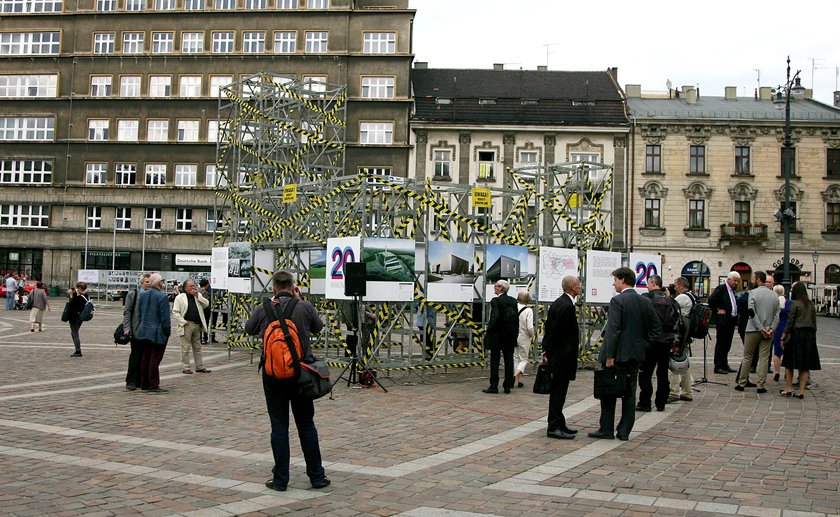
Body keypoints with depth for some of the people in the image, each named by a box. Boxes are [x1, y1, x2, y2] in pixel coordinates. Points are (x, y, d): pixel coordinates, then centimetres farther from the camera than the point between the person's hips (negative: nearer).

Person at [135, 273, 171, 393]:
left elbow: (139, 314, 12)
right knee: (155, 359, -2)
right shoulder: (162, 297, -16)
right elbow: (165, 317, -16)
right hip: (157, 333, -7)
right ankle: (153, 386, 0)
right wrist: (167, 331, -5)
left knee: (145, 358, 14)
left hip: (144, 332, 7)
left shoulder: (142, 295, 6)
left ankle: (144, 384, 20)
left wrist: (141, 327, 19)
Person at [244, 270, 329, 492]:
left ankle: (280, 479, 8)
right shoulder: (304, 307, -7)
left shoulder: (263, 310, -5)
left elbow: (249, 329, 15)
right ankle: (317, 476, 15)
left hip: (273, 374, 0)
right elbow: (318, 327, 12)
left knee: (279, 425, 6)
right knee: (306, 424, 10)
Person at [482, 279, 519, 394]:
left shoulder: (496, 301, -13)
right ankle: (508, 386, 10)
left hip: (497, 336, -6)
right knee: (509, 360, 8)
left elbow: (494, 318, -21)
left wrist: (488, 331, -11)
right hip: (511, 336, 6)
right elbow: (517, 318, 8)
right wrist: (515, 332, 13)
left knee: (495, 361, 1)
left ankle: (494, 386, 3)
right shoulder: (513, 301, 7)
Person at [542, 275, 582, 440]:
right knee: (558, 391, -5)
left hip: (557, 356, 10)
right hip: (562, 357, -10)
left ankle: (559, 424, 22)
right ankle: (554, 427, -1)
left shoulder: (558, 303, 12)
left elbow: (549, 328, 14)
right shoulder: (567, 306, -18)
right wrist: (548, 352, -9)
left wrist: (547, 351, 14)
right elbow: (555, 331, -19)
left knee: (558, 392, 14)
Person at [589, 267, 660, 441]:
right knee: (629, 392, 9)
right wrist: (644, 346, 11)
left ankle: (606, 429, 8)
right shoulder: (646, 302, 7)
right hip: (635, 354, 6)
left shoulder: (617, 301, -14)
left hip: (618, 354, -6)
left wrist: (609, 355, -17)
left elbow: (613, 330, -19)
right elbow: (656, 327, 9)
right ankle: (624, 431, 11)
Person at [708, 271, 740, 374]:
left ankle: (724, 365, 20)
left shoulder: (732, 290, 16)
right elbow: (711, 300, -22)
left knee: (727, 344, 12)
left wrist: (736, 314, 10)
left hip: (732, 320, 8)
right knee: (721, 343, -4)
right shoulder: (721, 288, -10)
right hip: (723, 320, -8)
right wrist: (717, 311, -16)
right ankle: (718, 366, 0)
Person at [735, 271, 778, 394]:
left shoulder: (753, 293, -8)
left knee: (747, 357, 7)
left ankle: (742, 383, 12)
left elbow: (752, 312, -15)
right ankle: (761, 386, 2)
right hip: (768, 331, 3)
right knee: (764, 358, 4)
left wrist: (761, 329, -13)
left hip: (753, 330, -3)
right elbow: (777, 315, 2)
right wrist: (772, 329, -3)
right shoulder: (774, 295, 8)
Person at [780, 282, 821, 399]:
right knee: (805, 365, 6)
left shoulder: (795, 303, -6)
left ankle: (789, 388, 6)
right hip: (809, 335, 5)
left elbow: (790, 321, -8)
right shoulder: (810, 305, 11)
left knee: (789, 363, 6)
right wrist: (813, 334, 18)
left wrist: (783, 337, -4)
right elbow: (814, 322, 12)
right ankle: (801, 391, 6)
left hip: (797, 333, -5)